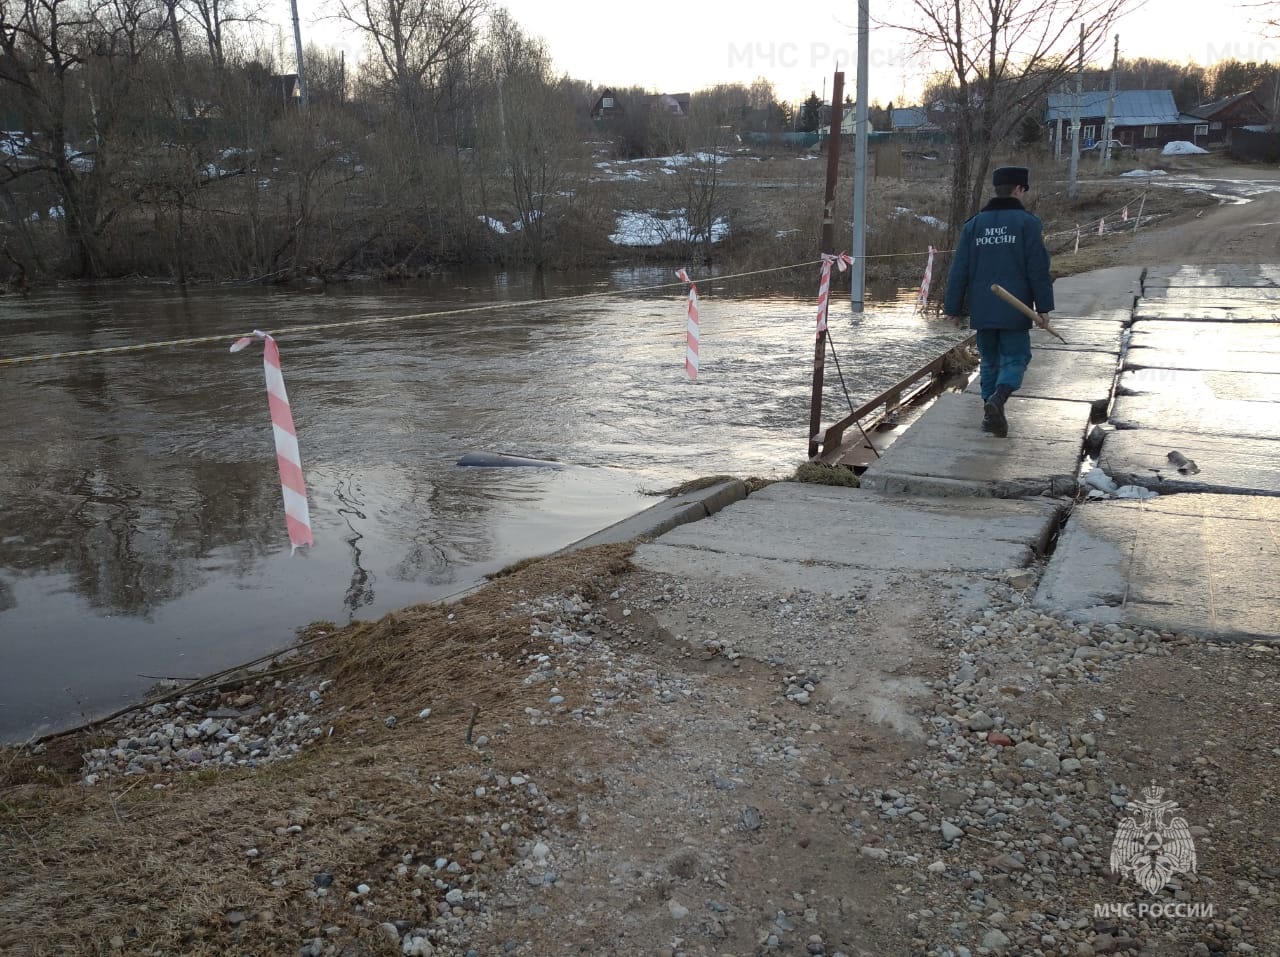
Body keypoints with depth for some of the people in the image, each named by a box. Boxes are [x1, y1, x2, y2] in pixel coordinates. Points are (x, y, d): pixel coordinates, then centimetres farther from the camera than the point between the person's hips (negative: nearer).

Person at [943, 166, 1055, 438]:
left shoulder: (973, 224, 7)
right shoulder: (1027, 223, -4)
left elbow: (959, 271, 5)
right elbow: (1038, 269, -7)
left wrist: (954, 308, 10)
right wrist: (1044, 306, -2)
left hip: (982, 309, 4)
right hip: (1014, 309, -4)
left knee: (989, 361, 14)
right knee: (1015, 357, 4)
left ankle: (991, 415, 15)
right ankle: (997, 399, -22)